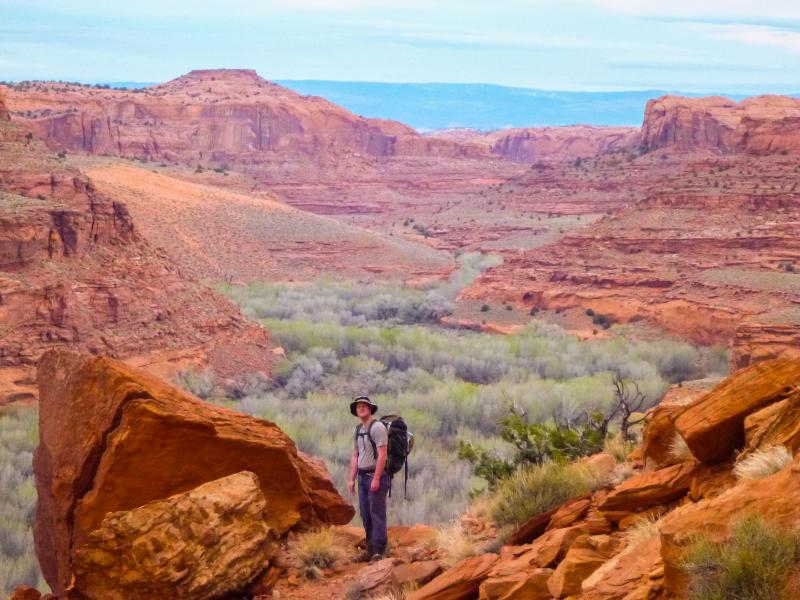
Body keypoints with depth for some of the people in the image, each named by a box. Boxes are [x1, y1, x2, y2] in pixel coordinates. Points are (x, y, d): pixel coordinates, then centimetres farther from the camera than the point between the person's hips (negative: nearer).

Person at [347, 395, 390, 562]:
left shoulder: (377, 427, -11)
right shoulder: (358, 429, 14)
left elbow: (382, 454, -17)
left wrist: (376, 479, -21)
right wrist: (352, 479, 13)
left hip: (376, 476, -8)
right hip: (363, 476, 8)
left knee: (377, 514, -8)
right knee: (365, 515, 10)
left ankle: (379, 552, -7)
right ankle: (370, 549, 17)